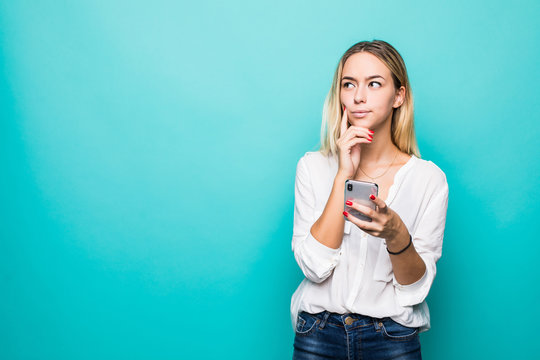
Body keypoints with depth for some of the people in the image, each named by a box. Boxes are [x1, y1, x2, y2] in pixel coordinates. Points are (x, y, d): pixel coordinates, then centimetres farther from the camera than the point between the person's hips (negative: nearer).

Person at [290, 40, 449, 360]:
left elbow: (416, 289, -7)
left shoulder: (428, 178, -7)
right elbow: (314, 267, -14)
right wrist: (344, 175, -18)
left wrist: (396, 235, -27)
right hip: (318, 333, 1)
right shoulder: (313, 166, -4)